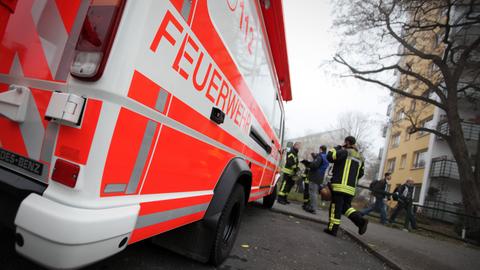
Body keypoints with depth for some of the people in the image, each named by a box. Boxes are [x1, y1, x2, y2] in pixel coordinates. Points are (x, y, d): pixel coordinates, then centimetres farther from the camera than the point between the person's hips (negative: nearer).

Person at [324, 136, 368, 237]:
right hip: (351, 187, 7)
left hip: (340, 185, -7)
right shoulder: (360, 157, 16)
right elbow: (360, 173, 21)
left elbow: (330, 157, -15)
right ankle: (361, 220, 1)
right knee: (346, 206, 18)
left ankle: (332, 228, 3)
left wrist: (337, 148, -1)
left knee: (335, 207, -1)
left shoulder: (345, 152, -8)